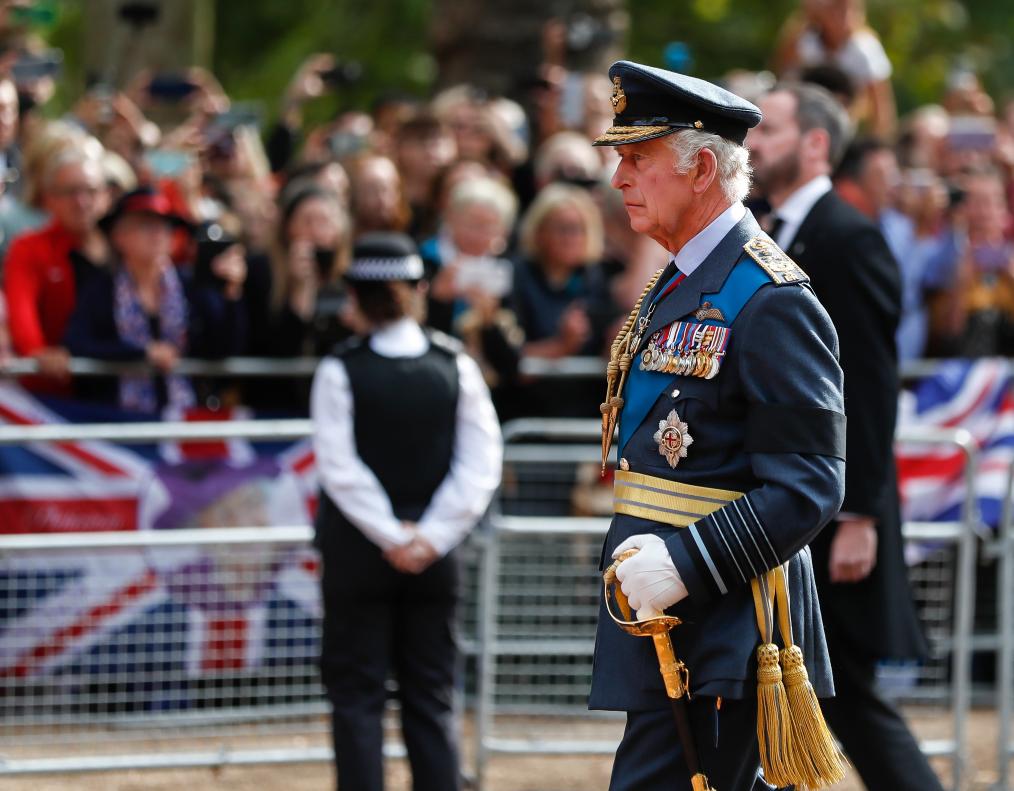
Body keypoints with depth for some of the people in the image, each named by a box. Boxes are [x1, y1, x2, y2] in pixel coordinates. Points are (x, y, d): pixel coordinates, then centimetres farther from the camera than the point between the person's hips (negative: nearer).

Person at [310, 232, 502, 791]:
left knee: (357, 698, 3)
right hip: (435, 559, 2)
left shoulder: (340, 371, -8)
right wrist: (431, 536, -7)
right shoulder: (455, 367, 0)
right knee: (431, 702, 8)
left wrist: (393, 536, -9)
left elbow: (340, 466, -12)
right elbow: (481, 464, -5)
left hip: (356, 555, -2)